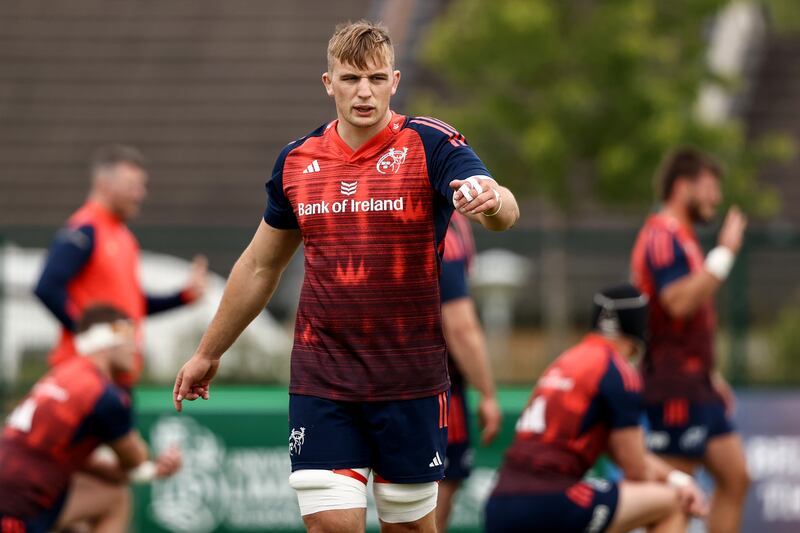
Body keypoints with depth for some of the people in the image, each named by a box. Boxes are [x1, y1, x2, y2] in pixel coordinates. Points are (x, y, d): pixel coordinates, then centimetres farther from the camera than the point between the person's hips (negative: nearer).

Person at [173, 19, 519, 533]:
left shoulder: (432, 145, -7)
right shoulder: (297, 160, 5)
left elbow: (504, 211, -25)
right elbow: (260, 266, 18)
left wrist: (492, 201, -50)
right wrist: (208, 353, 24)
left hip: (411, 380, -2)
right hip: (320, 379, 2)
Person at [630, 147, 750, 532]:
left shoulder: (680, 238, 19)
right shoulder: (663, 237, -13)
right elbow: (678, 301, -27)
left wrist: (710, 375, 25)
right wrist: (724, 254, -23)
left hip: (697, 387, 10)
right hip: (675, 388, -10)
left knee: (735, 476, 8)